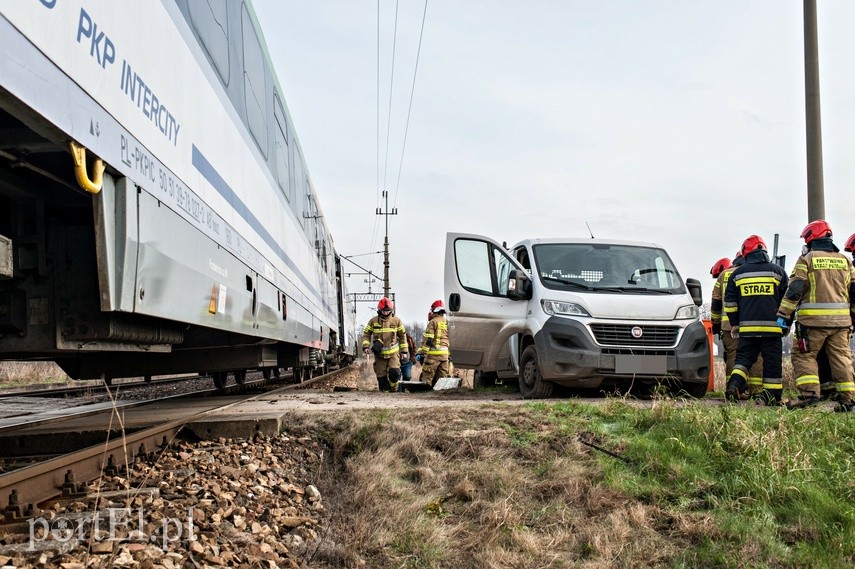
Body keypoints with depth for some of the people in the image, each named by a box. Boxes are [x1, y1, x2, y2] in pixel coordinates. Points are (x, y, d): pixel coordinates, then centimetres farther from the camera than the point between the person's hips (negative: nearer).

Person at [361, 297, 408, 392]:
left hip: (393, 353, -1)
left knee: (394, 373, -16)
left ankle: (393, 389, 9)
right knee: (381, 376, 2)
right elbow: (366, 334, 5)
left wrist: (404, 351, 6)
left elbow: (402, 336, 8)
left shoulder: (396, 321, 0)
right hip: (379, 354, 1)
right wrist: (365, 346, -10)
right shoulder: (373, 321, -1)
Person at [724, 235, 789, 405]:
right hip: (771, 327, -1)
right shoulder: (777, 271, 4)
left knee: (743, 358, 10)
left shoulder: (737, 273, 7)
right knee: (772, 362, 6)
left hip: (747, 327, 1)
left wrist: (734, 323, 18)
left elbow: (729, 302, 10)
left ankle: (734, 383, -12)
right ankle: (773, 396, 8)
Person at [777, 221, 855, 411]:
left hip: (813, 319, -4)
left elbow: (794, 289, -10)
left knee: (804, 356, 3)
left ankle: (809, 393, -10)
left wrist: (783, 314, -8)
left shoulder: (806, 259, -3)